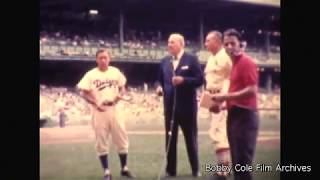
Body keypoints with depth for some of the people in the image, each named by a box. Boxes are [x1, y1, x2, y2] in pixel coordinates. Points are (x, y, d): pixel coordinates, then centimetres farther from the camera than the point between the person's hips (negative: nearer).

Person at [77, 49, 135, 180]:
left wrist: (116, 98, -7)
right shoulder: (91, 75, -2)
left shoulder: (115, 72, 5)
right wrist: (96, 103, -16)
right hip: (99, 111, -2)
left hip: (114, 109, 2)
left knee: (122, 138, 4)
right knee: (101, 141, 1)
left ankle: (124, 168, 18)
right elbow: (84, 93, -2)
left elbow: (122, 88, 12)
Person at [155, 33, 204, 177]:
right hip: (170, 106, 4)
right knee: (170, 138, 7)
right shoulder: (164, 61, 10)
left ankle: (195, 169, 17)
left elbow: (200, 79, -9)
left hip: (187, 106, -4)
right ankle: (170, 170, 15)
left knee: (191, 138, 6)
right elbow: (160, 79, 15)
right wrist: (159, 87, -7)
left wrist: (184, 80, -21)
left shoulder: (191, 59, -4)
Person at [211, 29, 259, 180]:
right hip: (234, 115, 10)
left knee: (243, 162, -7)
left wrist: (226, 96, -17)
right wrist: (224, 104, 10)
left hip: (244, 115, -10)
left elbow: (252, 90, -20)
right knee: (236, 161, 13)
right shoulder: (235, 63, 16)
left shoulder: (246, 62, -12)